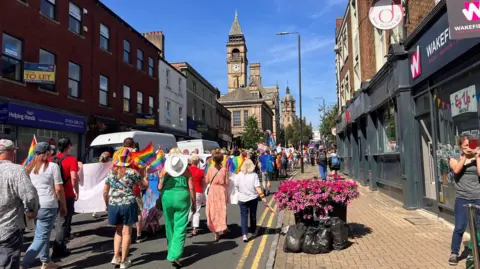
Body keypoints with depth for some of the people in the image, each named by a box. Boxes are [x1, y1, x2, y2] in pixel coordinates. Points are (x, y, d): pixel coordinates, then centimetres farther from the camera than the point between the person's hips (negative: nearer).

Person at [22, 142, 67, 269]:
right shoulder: (53, 166, -6)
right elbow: (58, 189, -7)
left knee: (44, 234, 19)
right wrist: (63, 205, 2)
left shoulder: (29, 167, 13)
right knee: (41, 237, -2)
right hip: (47, 205, -7)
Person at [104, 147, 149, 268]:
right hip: (128, 204, -4)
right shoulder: (132, 172, -6)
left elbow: (105, 192, 11)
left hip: (113, 205, 4)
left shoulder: (111, 172, 6)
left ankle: (116, 257, 17)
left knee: (118, 230, 21)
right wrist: (143, 175, 19)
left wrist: (107, 204, 24)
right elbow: (145, 184, 4)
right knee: (126, 232, 6)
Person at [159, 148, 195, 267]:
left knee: (170, 226, 18)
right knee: (180, 228, 0)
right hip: (182, 196, -2)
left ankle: (172, 252, 35)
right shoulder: (186, 168, 3)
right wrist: (194, 203, 8)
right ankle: (175, 255, -10)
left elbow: (159, 187, 5)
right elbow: (191, 188, -1)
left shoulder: (165, 169, 4)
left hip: (167, 197, 2)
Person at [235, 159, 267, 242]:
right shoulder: (254, 175, -11)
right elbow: (257, 187, -17)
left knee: (244, 216, 3)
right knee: (253, 215, 18)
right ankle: (253, 232, 34)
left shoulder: (239, 175, -9)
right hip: (253, 198, 0)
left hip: (242, 198, 0)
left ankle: (245, 235, -11)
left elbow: (236, 186, -2)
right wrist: (262, 196, -14)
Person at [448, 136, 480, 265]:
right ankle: (454, 253, 10)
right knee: (459, 227, -2)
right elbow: (456, 170, -13)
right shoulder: (454, 159, 7)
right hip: (462, 199, -1)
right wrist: (465, 155, -12)